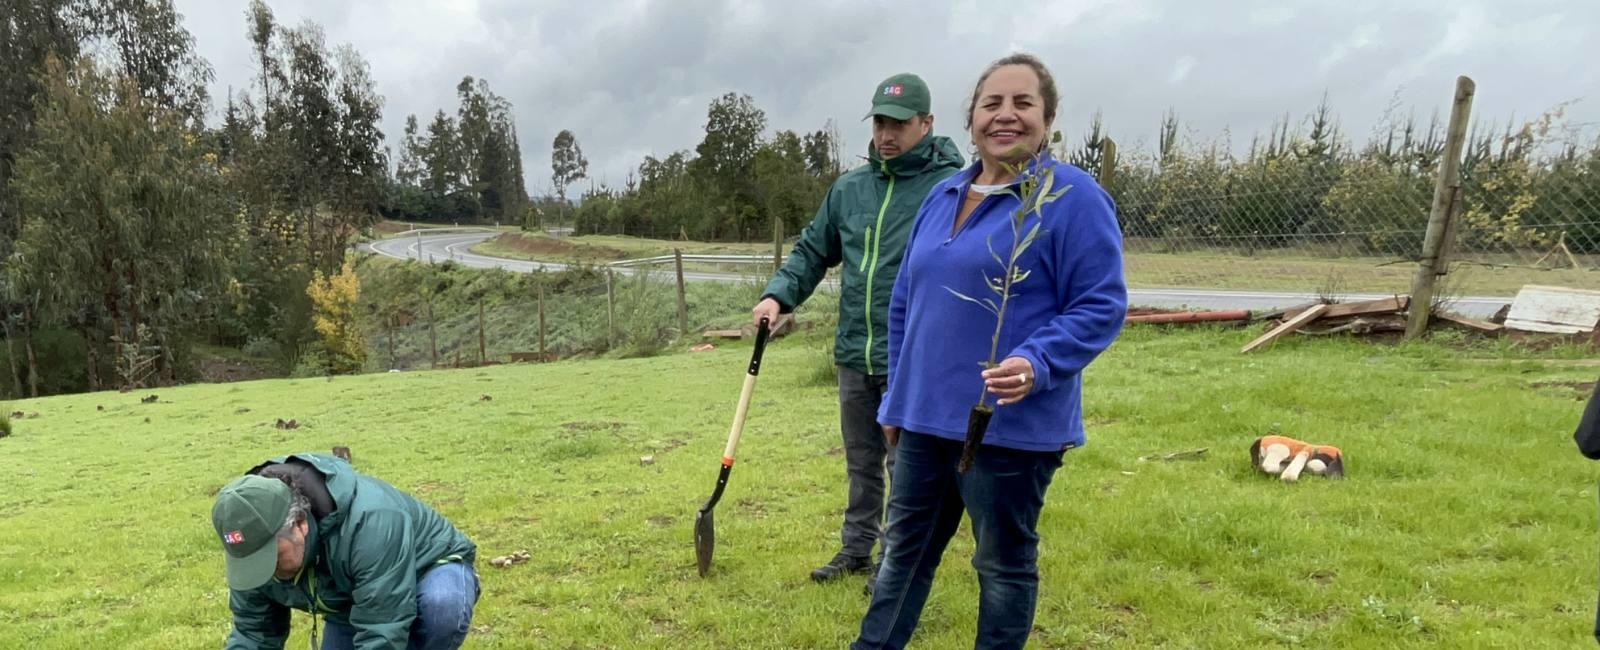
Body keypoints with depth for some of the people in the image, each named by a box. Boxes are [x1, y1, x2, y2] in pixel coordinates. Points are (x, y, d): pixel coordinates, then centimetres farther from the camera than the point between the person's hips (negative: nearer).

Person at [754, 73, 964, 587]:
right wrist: (779, 294, 0)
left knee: (904, 466, 6)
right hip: (854, 353, 6)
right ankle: (856, 548, 34)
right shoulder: (849, 188, 8)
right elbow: (813, 250, 16)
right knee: (861, 461, 18)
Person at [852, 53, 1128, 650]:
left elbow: (1101, 305, -14)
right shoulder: (943, 196, 10)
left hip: (1011, 424, -7)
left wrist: (1038, 365, -30)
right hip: (925, 417, 7)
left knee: (1004, 563, 11)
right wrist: (897, 397, 16)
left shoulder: (1073, 197, -11)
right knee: (906, 547, 19)